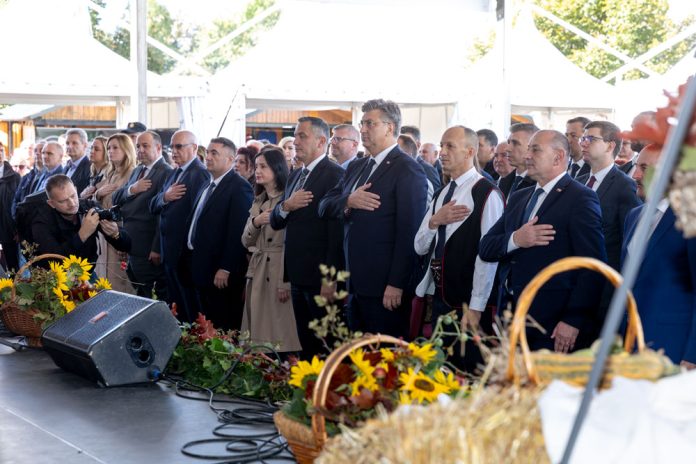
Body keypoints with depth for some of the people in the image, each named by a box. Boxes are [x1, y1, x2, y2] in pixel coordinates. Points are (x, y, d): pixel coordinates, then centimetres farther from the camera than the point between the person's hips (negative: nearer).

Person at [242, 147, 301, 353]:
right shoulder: (257, 202, 15)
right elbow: (246, 242, 12)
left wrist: (286, 281, -18)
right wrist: (255, 222, -8)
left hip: (280, 270, -7)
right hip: (257, 272, 7)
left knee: (281, 331, -5)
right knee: (259, 330, 8)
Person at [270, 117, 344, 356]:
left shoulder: (334, 174, -11)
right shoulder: (295, 176, 16)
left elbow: (336, 231, -16)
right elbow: (275, 222, 15)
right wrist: (286, 206, -8)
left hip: (320, 279, -8)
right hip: (298, 277, 8)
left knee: (326, 346, 0)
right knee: (306, 344, 13)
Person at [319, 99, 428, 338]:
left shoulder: (407, 170, -9)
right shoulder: (356, 167, 17)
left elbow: (408, 232, -15)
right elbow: (325, 207, 12)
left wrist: (396, 284, -18)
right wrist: (348, 201, -10)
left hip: (385, 288, -7)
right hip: (355, 284, 7)